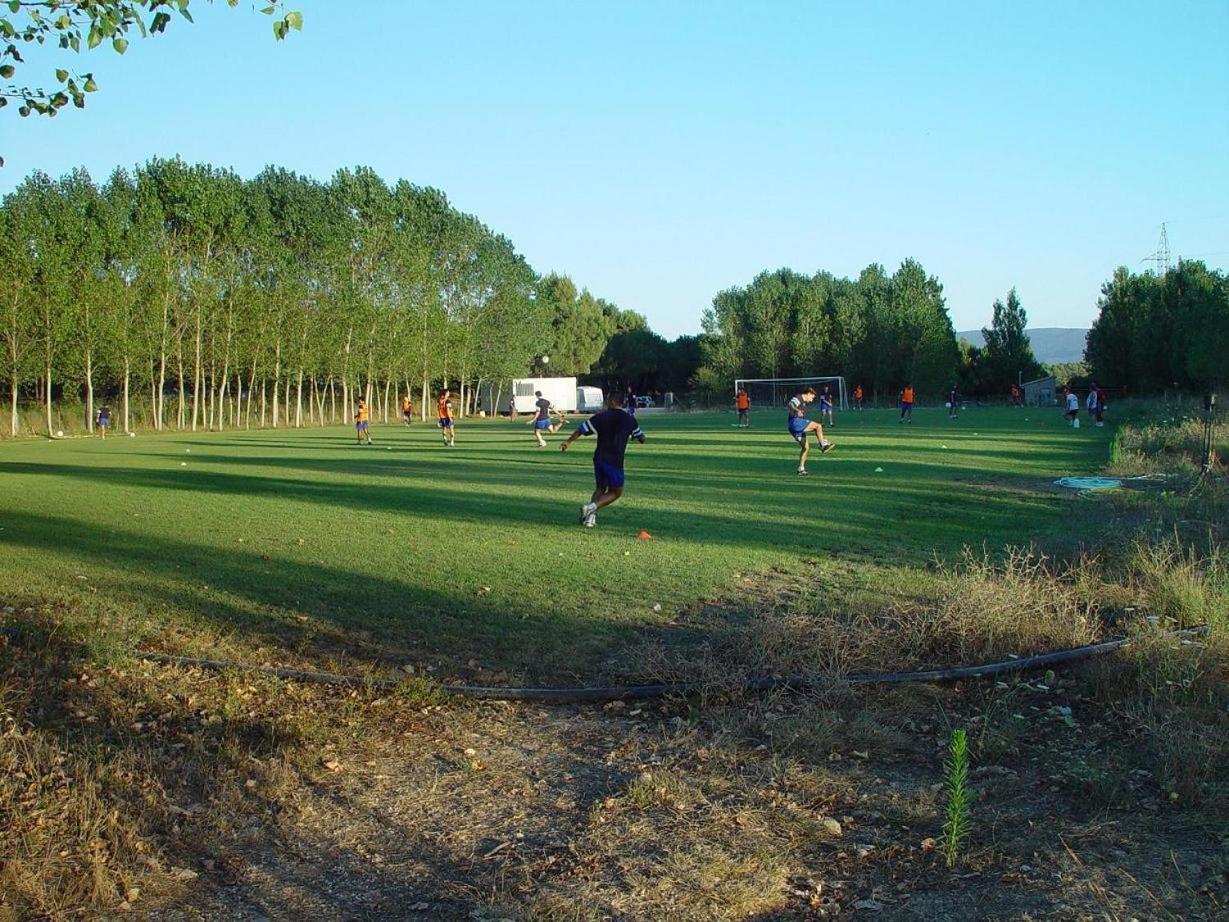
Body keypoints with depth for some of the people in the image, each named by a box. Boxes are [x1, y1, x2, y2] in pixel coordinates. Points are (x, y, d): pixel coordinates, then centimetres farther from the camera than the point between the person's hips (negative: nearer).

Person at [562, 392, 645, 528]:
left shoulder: (601, 416, 1)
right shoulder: (630, 419, 2)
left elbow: (581, 429, 1)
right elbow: (641, 439, 13)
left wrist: (568, 441, 15)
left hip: (599, 458, 3)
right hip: (615, 461, -3)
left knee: (600, 488, 20)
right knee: (616, 492, 10)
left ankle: (591, 516, 1)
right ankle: (591, 507, -12)